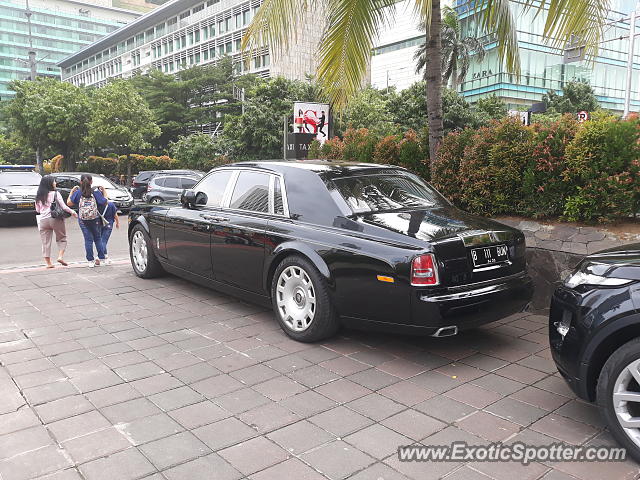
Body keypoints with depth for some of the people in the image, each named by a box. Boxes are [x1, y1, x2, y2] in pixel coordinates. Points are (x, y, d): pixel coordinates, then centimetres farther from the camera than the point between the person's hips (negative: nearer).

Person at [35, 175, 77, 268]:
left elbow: (37, 210, 15)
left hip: (43, 220, 4)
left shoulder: (38, 196, 7)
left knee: (46, 242, 7)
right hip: (55, 219, -4)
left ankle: (48, 263, 8)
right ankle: (60, 256, -3)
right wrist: (72, 212, 8)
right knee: (62, 239, 12)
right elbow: (63, 206, -6)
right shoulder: (55, 193, -6)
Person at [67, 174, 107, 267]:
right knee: (97, 238, 14)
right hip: (95, 219, 0)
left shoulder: (77, 193, -5)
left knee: (88, 239, 4)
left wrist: (71, 192, 13)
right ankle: (101, 258, 14)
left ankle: (90, 261, 3)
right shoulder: (96, 192, -7)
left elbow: (69, 203, 1)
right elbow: (105, 203, -4)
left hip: (83, 220, 0)